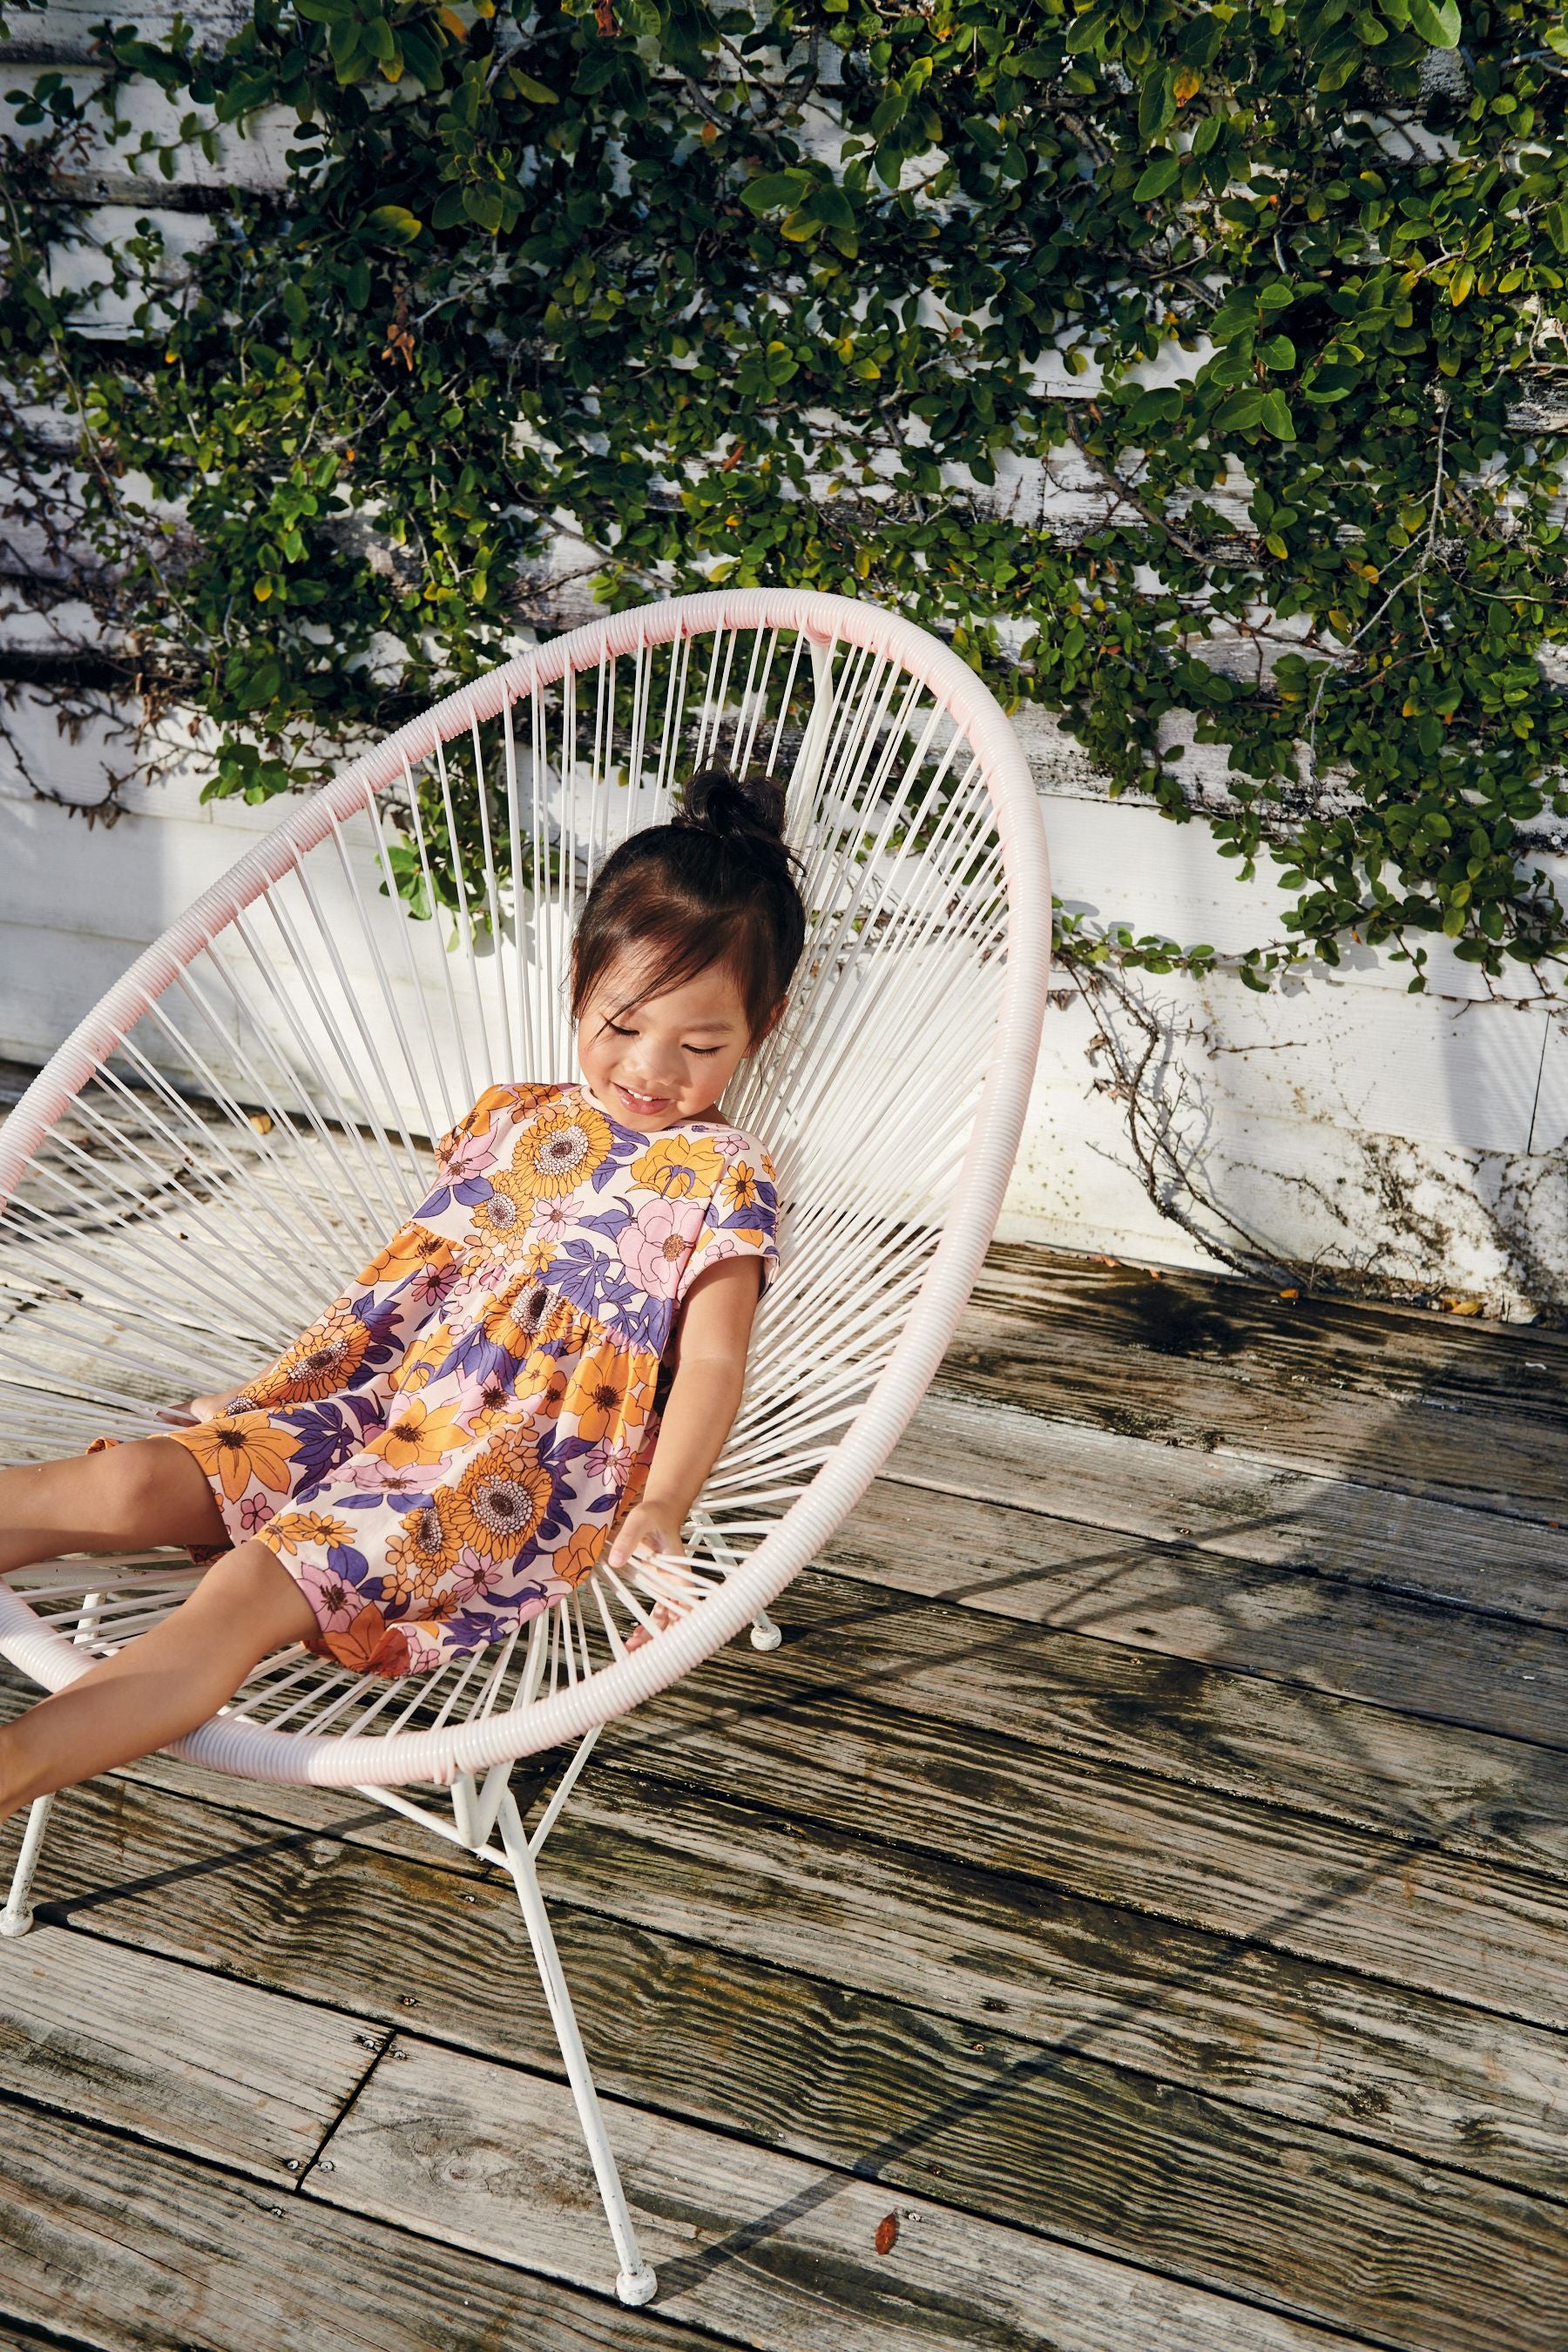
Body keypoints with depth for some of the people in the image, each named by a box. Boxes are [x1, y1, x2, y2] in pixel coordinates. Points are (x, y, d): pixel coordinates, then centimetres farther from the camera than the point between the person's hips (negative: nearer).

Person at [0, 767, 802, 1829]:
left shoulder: (722, 1177, -2)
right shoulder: (516, 1120, 16)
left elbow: (713, 1356, -11)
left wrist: (662, 1509, -26)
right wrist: (288, 1380, 12)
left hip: (529, 1470, -7)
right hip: (389, 1404, 7)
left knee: (256, 1581, -29)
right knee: (131, 1480, -11)